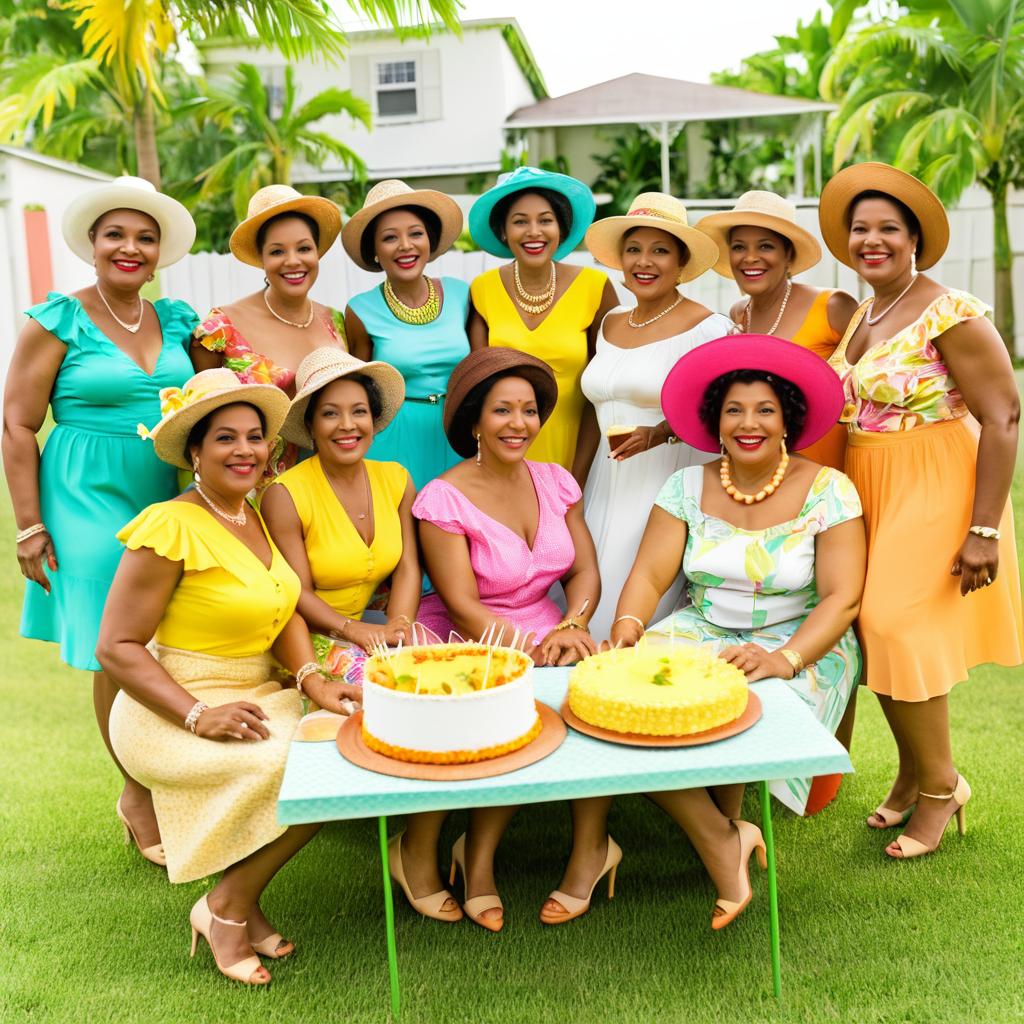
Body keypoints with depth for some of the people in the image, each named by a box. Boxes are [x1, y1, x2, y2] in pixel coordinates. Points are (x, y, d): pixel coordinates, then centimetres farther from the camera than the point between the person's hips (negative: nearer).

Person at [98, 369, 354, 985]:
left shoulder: (259, 515, 9)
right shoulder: (171, 526, -15)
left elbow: (285, 611, 5)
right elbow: (117, 647, -15)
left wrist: (313, 680, -14)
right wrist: (200, 716, -24)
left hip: (257, 698, 7)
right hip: (171, 716, -7)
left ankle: (240, 901, 3)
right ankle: (228, 907, -1)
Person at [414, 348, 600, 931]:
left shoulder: (555, 481, 8)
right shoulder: (444, 499, -9)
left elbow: (585, 570, 6)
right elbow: (463, 606, -14)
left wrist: (573, 627, -14)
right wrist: (532, 652, -23)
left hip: (550, 638, 5)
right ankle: (479, 856, -6)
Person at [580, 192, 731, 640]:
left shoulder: (708, 327, -5)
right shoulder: (610, 323, 14)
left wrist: (660, 434, -22)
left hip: (671, 485, -6)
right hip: (607, 485, 6)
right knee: (591, 609, -1)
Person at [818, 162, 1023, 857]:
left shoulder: (950, 314, -14)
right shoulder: (858, 317, 10)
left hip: (932, 493, -7)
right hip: (867, 489, 7)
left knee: (898, 627, -9)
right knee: (879, 631, 9)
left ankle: (939, 784, 13)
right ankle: (915, 774, 27)